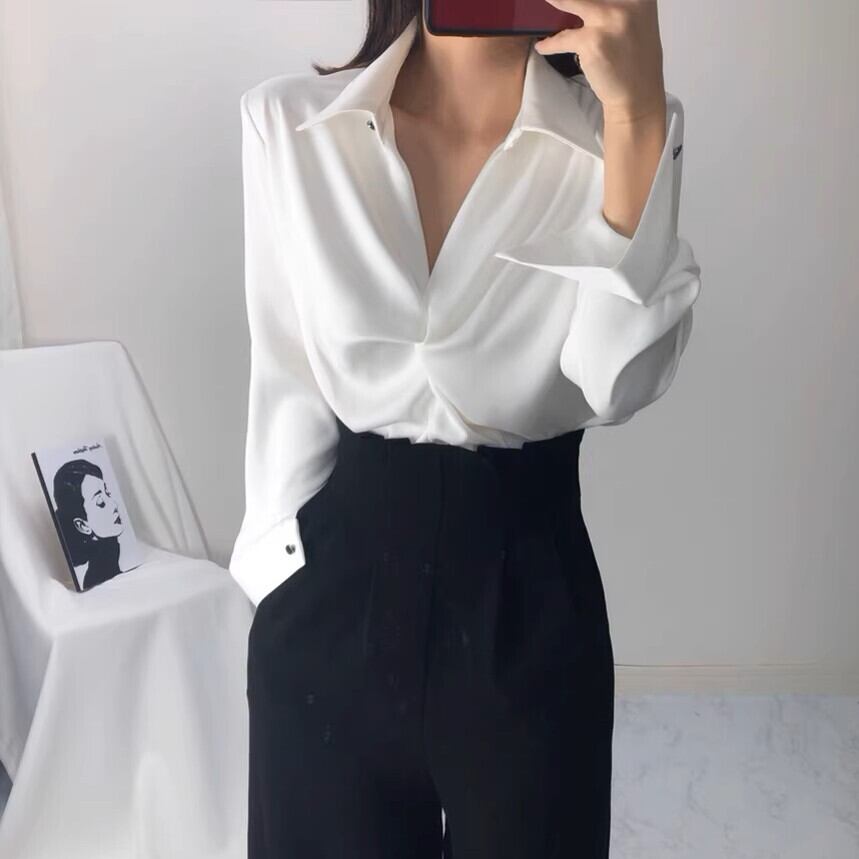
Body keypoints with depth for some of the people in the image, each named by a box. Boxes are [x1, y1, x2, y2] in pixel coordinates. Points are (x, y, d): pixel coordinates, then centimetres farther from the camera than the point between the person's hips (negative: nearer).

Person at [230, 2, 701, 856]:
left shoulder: (616, 131, -5)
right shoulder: (286, 122, -5)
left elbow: (621, 383, -18)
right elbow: (286, 378, 0)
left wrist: (637, 113, -22)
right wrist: (280, 573, 3)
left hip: (527, 584, 0)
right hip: (332, 580, 1)